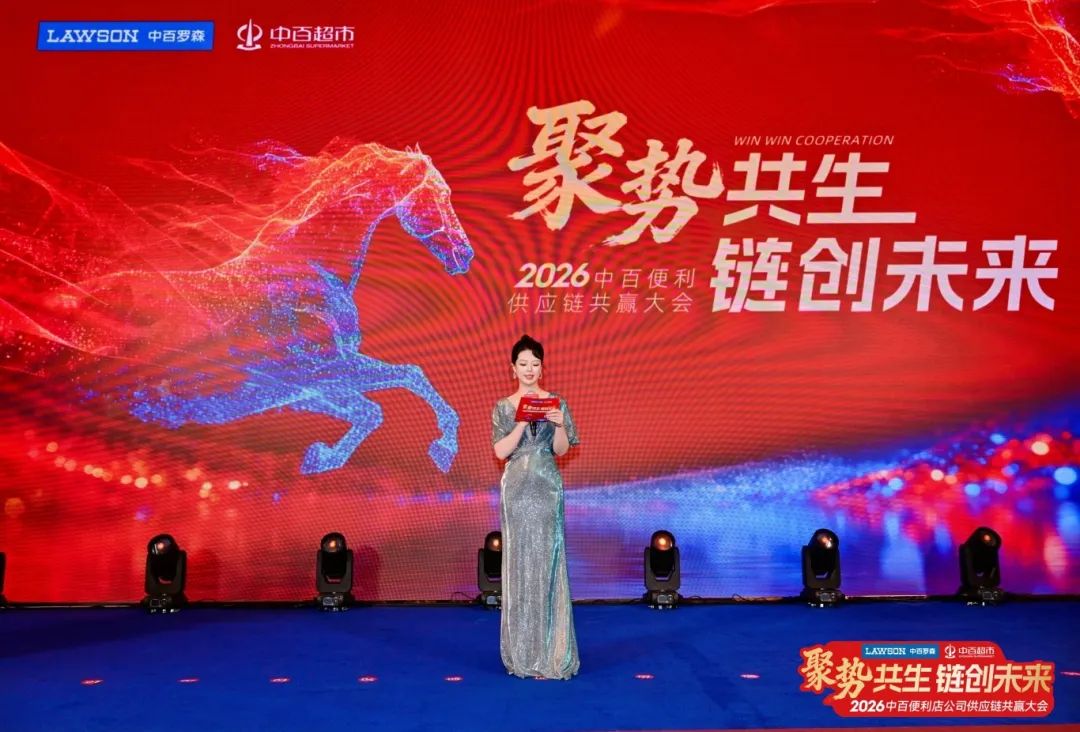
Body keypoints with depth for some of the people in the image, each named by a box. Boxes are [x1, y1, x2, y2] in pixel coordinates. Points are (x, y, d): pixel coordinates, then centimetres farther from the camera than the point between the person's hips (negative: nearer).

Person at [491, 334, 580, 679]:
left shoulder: (556, 403, 4)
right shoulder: (503, 407, 6)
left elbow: (561, 449, 1)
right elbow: (501, 451, -3)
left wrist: (559, 425, -17)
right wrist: (523, 423, -15)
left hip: (547, 487, -1)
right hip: (516, 487, 1)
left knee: (547, 560, -3)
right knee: (519, 560, 1)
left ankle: (549, 652, 3)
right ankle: (522, 652, 10)